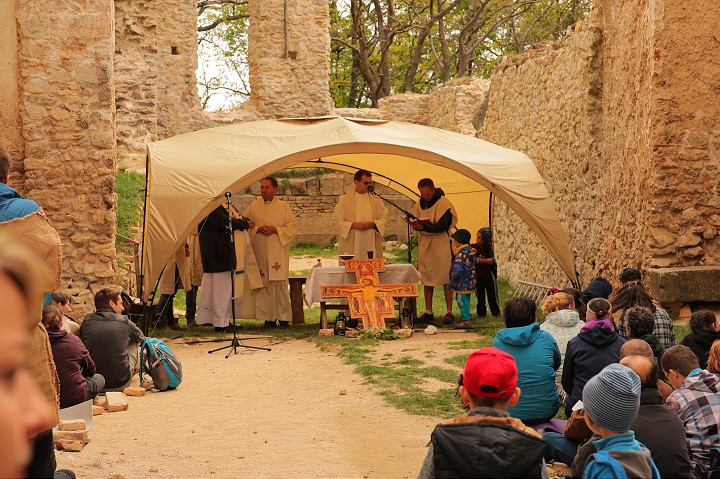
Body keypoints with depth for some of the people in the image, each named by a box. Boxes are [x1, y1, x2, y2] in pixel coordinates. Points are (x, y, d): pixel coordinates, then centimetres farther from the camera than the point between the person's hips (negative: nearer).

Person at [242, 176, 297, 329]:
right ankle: (268, 318, 5)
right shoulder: (253, 207, 11)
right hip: (259, 252, 1)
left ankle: (284, 317, 0)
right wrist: (258, 229, -10)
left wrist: (276, 230, -12)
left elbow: (292, 228, 3)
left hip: (279, 254, -1)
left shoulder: (284, 207, 7)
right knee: (263, 285, 0)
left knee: (280, 284, -6)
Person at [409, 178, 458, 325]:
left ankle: (449, 312, 2)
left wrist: (423, 227, -31)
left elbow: (442, 226, -20)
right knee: (426, 279, 7)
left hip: (441, 244, -6)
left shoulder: (443, 203, -12)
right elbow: (415, 220, 11)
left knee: (445, 279, -4)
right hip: (425, 244, 6)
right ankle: (428, 313, 13)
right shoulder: (420, 204, 9)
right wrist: (414, 224, -14)